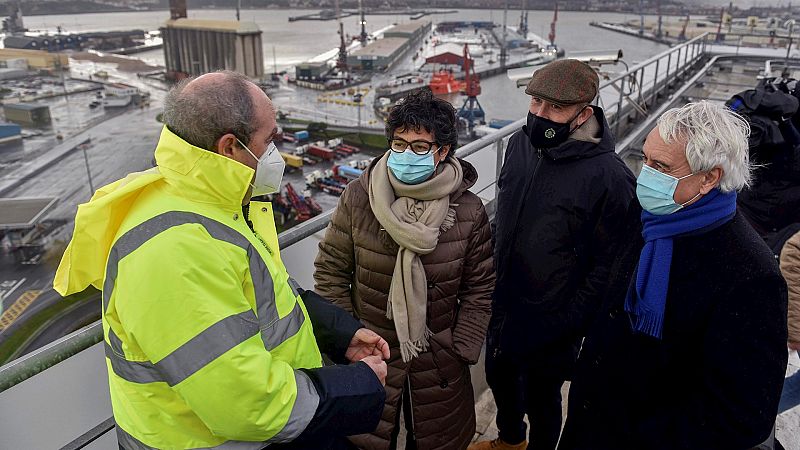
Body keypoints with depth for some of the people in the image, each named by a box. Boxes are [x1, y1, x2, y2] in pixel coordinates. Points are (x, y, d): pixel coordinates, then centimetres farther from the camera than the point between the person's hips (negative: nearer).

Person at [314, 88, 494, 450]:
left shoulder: (468, 210, -11)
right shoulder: (358, 197, -12)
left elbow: (479, 288, -2)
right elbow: (330, 271, -4)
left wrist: (462, 350, -5)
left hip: (438, 365, 1)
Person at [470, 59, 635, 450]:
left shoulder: (609, 177, -25)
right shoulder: (520, 143, -5)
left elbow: (606, 264, -19)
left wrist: (568, 324, -16)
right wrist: (492, 275, 13)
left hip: (551, 324, -6)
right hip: (502, 304, 7)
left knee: (540, 397, 17)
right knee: (499, 377, 27)